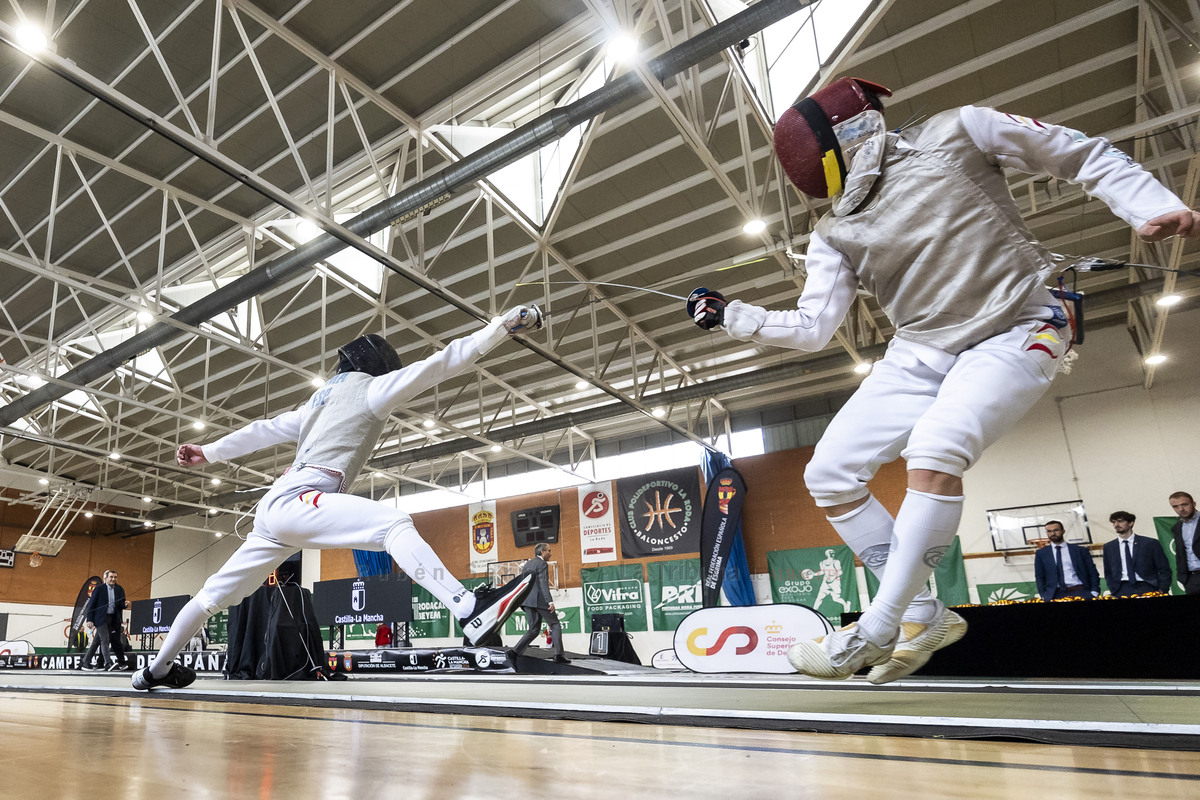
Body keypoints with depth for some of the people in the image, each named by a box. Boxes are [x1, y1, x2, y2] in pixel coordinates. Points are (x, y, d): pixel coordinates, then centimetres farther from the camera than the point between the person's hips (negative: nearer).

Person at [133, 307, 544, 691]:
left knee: (217, 593, 24)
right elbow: (437, 365, -9)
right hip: (294, 501, -10)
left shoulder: (321, 397, 26)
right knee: (394, 524, -29)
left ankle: (156, 669, 43)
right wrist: (503, 324, -12)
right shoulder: (367, 386, 1)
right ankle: (471, 611, -50)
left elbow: (265, 429, 28)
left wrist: (207, 452, 32)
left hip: (275, 506, 10)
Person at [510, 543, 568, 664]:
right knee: (555, 625, 3)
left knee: (534, 630, 11)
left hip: (527, 600, 7)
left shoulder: (527, 564, 20)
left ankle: (515, 651, -2)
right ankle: (559, 654, -7)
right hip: (540, 600, -7)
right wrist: (550, 601, -25)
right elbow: (543, 583, -19)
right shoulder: (542, 564, -7)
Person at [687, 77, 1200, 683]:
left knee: (934, 451, -32)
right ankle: (925, 616, 7)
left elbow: (1085, 156, 2)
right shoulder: (835, 233, 5)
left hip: (1017, 332, -5)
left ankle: (875, 630, -18)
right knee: (828, 476, -6)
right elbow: (811, 329, 1)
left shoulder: (956, 132, -4)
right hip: (921, 355, 5)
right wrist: (727, 315, -6)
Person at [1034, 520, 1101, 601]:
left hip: (1080, 591, 0)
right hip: (1056, 594, 0)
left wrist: (1094, 592, -1)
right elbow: (1039, 577, 10)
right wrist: (1044, 596, -4)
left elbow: (1093, 573, 12)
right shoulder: (1040, 554, 13)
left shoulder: (1080, 550, 14)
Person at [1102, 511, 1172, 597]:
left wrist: (1162, 591, -4)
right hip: (1122, 589, 1)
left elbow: (1164, 570, 6)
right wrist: (1114, 591, 2)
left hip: (1146, 586, -1)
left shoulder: (1150, 543, 7)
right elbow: (1108, 573, 15)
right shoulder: (1108, 547, 14)